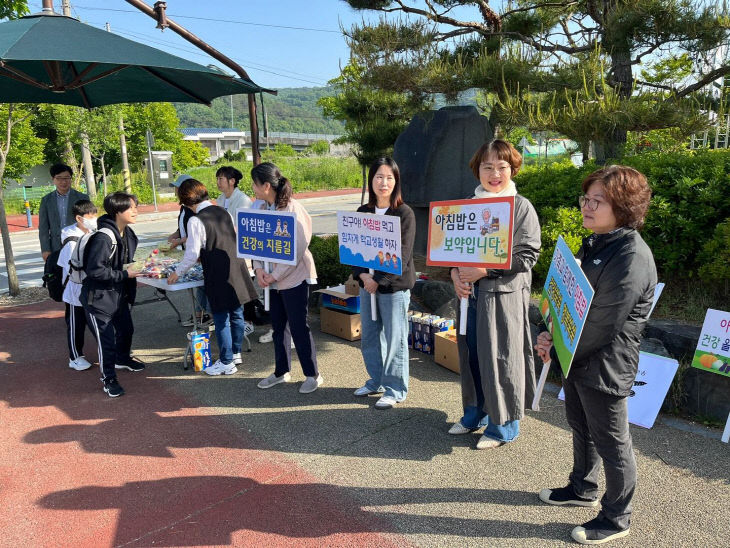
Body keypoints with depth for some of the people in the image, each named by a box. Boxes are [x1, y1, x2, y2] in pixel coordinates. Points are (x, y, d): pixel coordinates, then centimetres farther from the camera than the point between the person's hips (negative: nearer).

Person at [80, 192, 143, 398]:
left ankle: (123, 359, 51)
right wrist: (124, 274, -24)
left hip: (119, 294, 9)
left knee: (126, 329, 24)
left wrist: (135, 268, -2)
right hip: (98, 297, -9)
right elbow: (95, 270, -28)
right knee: (106, 339, -1)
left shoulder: (128, 234, 1)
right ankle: (108, 379, 18)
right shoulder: (103, 238, -27)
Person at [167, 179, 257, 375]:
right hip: (236, 270, 7)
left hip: (218, 277, -7)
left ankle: (226, 363, 16)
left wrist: (177, 273, 2)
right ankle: (236, 353, 32)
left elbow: (192, 254, -13)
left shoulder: (196, 221, -13)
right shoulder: (223, 212, 7)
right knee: (236, 314, 17)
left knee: (221, 320, 5)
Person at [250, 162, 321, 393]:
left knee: (298, 327, 1)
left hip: (293, 277, -7)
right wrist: (259, 269, -9)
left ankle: (313, 375, 16)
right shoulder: (261, 209, 6)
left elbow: (297, 250, -19)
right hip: (272, 278, 7)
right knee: (279, 326, 16)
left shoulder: (293, 209, -17)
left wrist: (275, 275, -18)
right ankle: (282, 371, 32)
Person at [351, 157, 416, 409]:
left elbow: (403, 255, -14)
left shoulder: (404, 213, -9)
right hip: (367, 284, 6)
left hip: (395, 285, -6)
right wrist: (363, 276, -12)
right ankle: (376, 380, 33)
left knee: (394, 339, 3)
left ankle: (395, 389, 18)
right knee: (369, 336, 15)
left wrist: (379, 281, -18)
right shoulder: (362, 212, 7)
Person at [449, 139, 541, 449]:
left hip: (504, 294, -5)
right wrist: (455, 272, -6)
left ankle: (504, 424, 21)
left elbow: (527, 255, -12)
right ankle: (475, 413, 33)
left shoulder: (521, 207, -6)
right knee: (471, 352, 13)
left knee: (500, 357, 2)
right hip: (470, 292, 6)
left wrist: (484, 270, -19)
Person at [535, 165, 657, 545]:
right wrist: (550, 336, -2)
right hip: (576, 357, 9)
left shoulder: (632, 257, -24)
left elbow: (602, 325, -25)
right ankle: (582, 488, 47)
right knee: (581, 427, 25)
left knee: (611, 443, 9)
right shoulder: (593, 244, 7)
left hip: (605, 367, -9)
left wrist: (557, 352, -14)